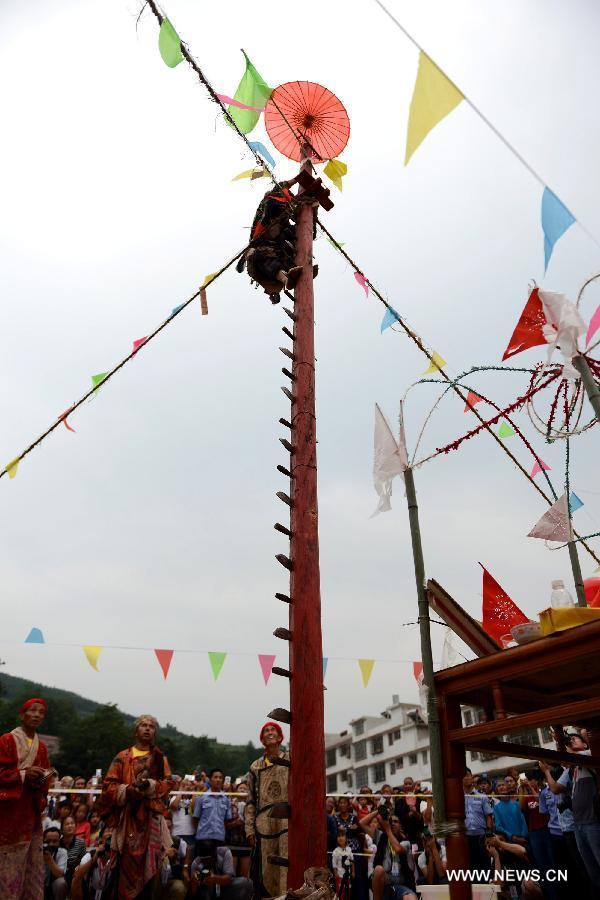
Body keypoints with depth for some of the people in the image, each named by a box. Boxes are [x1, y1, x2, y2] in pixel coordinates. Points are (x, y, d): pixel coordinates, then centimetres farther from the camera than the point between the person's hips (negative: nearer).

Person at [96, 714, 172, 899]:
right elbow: (108, 784, 4)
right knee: (127, 861, -6)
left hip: (151, 815, 1)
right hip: (127, 814, -1)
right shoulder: (123, 757, 9)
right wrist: (127, 790, -14)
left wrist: (150, 785, -14)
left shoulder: (160, 758, 13)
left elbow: (167, 783, 5)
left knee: (148, 860, -4)